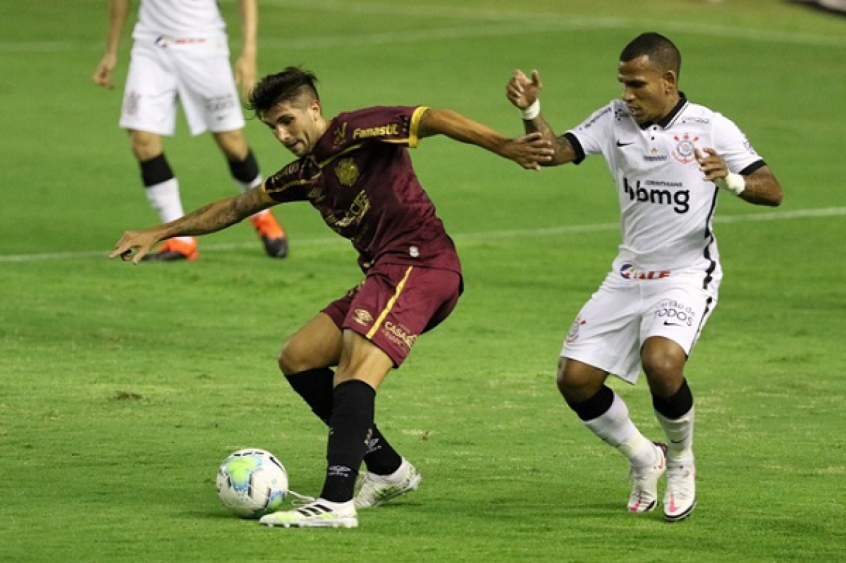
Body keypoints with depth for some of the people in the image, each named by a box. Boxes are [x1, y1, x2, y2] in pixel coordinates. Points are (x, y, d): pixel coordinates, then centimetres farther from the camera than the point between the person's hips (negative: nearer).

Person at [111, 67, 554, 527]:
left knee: (356, 365, -24)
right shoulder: (305, 174, 20)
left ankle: (336, 502, -37)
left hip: (418, 261, -10)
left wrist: (502, 146, -31)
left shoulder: (357, 130, -4)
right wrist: (159, 234, 33)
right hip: (384, 272, 10)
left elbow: (432, 120, -17)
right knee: (297, 359, 11)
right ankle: (388, 471, 12)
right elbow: (235, 208, 32)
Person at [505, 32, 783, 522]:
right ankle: (643, 458, 23)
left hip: (687, 274, -6)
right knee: (575, 379, -3)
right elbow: (554, 151, -3)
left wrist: (731, 180, -34)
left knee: (661, 362, -31)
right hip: (629, 274, 6)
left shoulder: (711, 128, -11)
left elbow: (772, 191, -14)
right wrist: (531, 112, -22)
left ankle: (682, 462, -2)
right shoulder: (615, 121, 2)